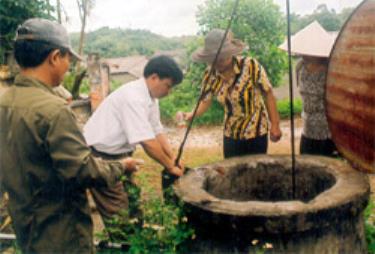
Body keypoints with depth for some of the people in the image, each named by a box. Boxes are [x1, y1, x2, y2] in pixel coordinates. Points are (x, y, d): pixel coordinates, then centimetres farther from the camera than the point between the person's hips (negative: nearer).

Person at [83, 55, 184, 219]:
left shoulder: (150, 97, 2)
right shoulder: (134, 98, -28)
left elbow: (157, 132, 8)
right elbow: (148, 143, -30)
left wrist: (173, 159, -1)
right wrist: (170, 167, -18)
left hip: (118, 153, 10)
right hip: (100, 156, -10)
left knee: (130, 206, 17)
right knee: (118, 215, -5)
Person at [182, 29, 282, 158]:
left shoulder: (250, 66, -20)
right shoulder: (210, 75, -9)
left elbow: (268, 94, -13)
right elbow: (205, 101, -2)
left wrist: (275, 125, -13)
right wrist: (191, 115, -22)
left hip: (256, 132, -3)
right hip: (231, 135, 4)